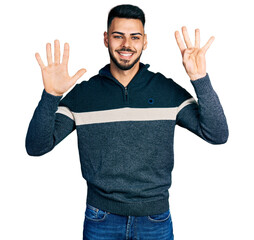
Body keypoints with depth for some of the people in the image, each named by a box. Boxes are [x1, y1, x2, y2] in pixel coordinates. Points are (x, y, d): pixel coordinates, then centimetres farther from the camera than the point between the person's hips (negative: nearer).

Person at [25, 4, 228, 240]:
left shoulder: (168, 90, -3)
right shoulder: (82, 94, -3)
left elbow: (218, 135, -10)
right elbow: (36, 146, -7)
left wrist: (200, 79, -22)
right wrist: (51, 95, -23)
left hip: (156, 220, 1)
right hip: (101, 221, 0)